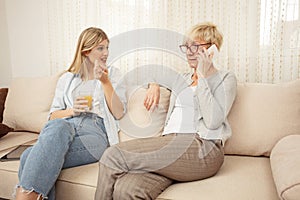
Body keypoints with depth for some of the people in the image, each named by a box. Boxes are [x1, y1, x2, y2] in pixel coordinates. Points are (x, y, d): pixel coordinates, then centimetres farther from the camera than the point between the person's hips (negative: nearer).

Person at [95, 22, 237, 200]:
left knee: (113, 155, -21)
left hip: (201, 149, -5)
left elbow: (213, 122, -7)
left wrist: (202, 76, -3)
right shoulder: (182, 79, 27)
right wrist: (154, 85, 22)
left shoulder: (225, 78, 10)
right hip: (171, 143, 5)